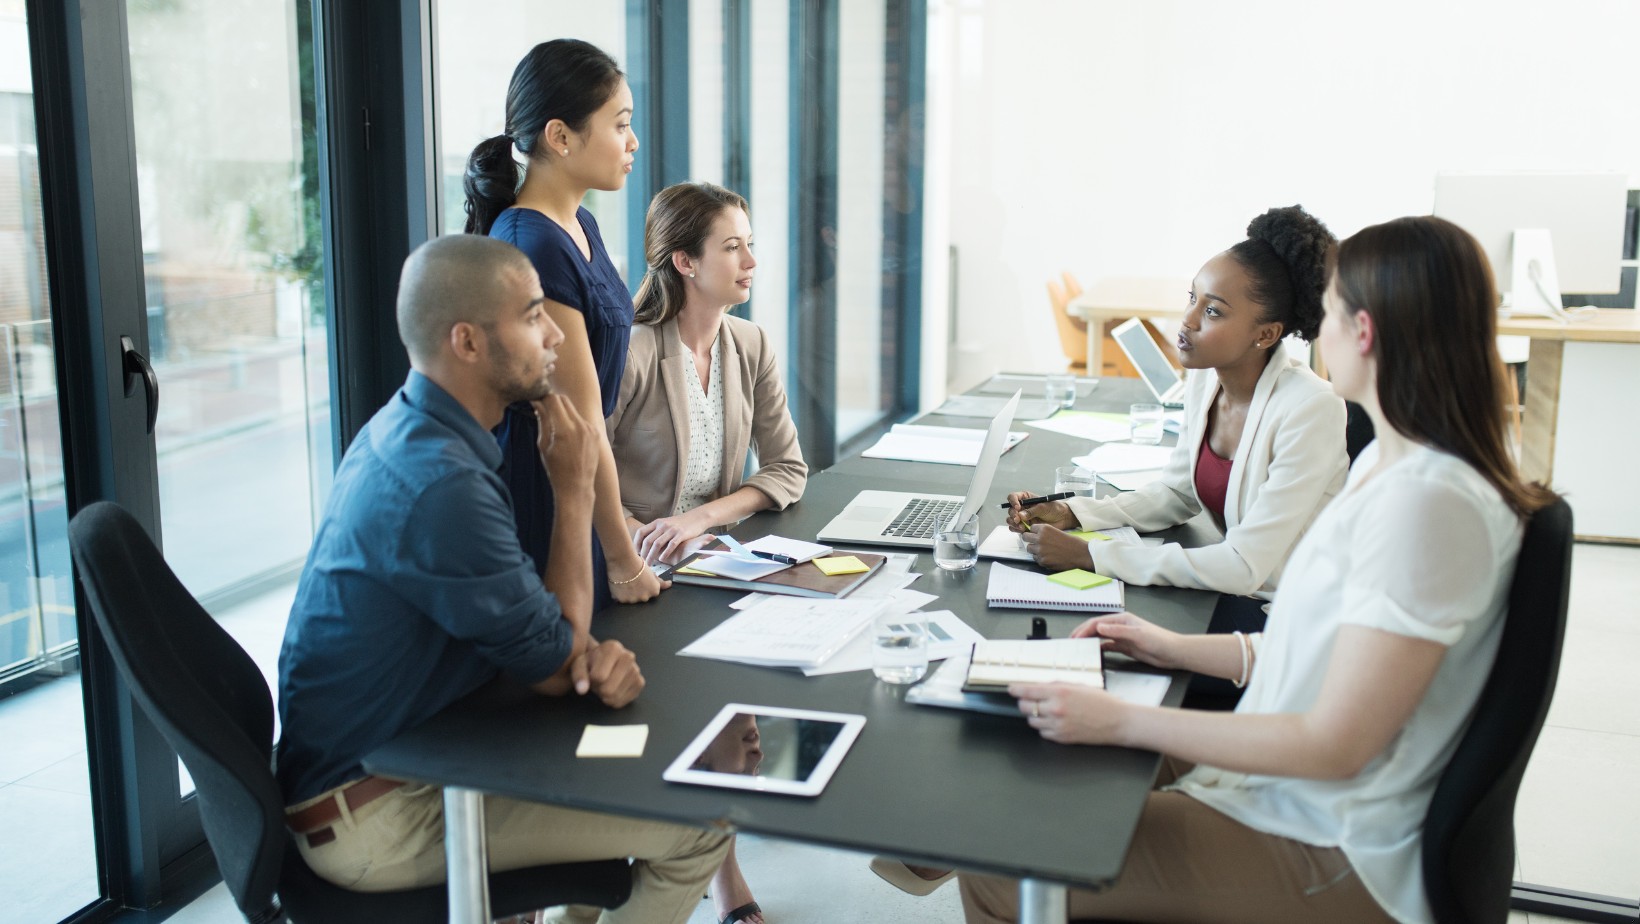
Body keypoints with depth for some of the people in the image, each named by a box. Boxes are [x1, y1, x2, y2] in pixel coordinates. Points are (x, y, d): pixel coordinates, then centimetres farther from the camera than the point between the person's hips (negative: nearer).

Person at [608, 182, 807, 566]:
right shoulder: (631, 354, -14)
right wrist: (641, 537, -26)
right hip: (644, 564, -5)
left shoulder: (752, 346, 5)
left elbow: (788, 470, 5)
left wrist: (700, 518, -10)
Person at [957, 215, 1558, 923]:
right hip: (1276, 782, 10)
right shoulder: (1388, 464, 7)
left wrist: (1121, 721, -23)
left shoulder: (1427, 501, -25)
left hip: (1332, 863, -10)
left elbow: (1335, 745, -25)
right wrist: (1176, 649, 12)